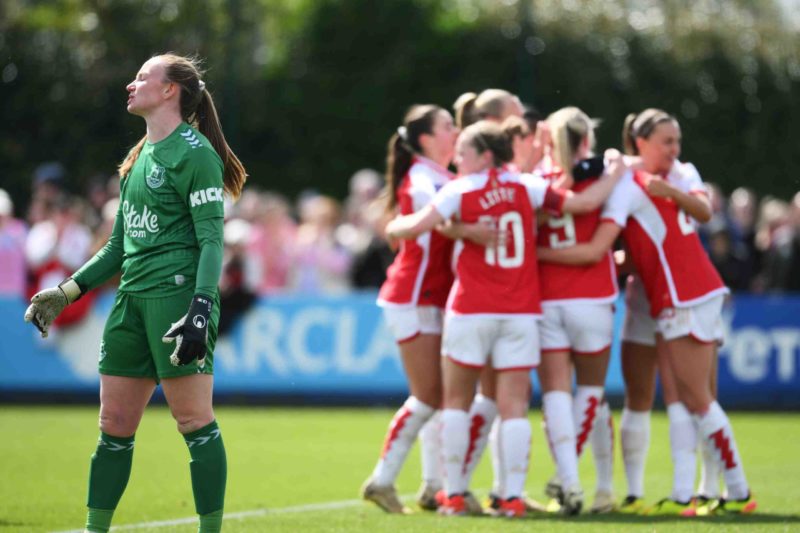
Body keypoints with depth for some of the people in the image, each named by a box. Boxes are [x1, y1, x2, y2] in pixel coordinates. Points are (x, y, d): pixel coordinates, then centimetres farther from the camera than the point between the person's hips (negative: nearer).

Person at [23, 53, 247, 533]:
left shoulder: (195, 153, -7)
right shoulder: (140, 157, 19)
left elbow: (212, 241, -13)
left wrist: (201, 308, -24)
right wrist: (66, 292, 19)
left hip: (178, 294, -9)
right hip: (133, 297, 9)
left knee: (195, 421, -7)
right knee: (114, 426, 8)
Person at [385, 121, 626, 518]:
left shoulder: (458, 191, -4)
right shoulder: (526, 186, 2)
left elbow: (414, 227, -15)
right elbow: (584, 203, 0)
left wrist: (393, 227, 8)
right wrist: (617, 173, 17)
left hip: (470, 311, -2)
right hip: (521, 311, 2)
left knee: (456, 401, 10)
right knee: (514, 407, 1)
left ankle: (454, 494, 7)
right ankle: (512, 496, -6)